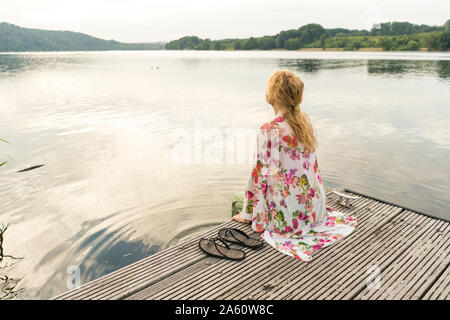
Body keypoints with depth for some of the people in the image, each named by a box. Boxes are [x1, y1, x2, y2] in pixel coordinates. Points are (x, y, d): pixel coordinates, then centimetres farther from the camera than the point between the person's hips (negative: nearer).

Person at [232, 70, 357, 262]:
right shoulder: (305, 120, -3)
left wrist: (247, 214, -4)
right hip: (315, 205, 6)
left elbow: (261, 175, -18)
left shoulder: (268, 131, -23)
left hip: (289, 216, -6)